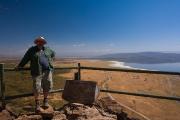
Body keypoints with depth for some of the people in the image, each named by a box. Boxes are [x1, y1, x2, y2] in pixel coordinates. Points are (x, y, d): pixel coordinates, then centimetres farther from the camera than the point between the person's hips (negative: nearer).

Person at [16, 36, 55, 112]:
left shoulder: (47, 49, 13)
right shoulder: (32, 50, 5)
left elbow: (53, 54, 30)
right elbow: (25, 59, 7)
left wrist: (50, 61, 23)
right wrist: (20, 66, 9)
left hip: (47, 71, 3)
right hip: (37, 72, -3)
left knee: (47, 86, 6)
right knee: (36, 88, -3)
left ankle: (45, 100, 26)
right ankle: (37, 104, 13)